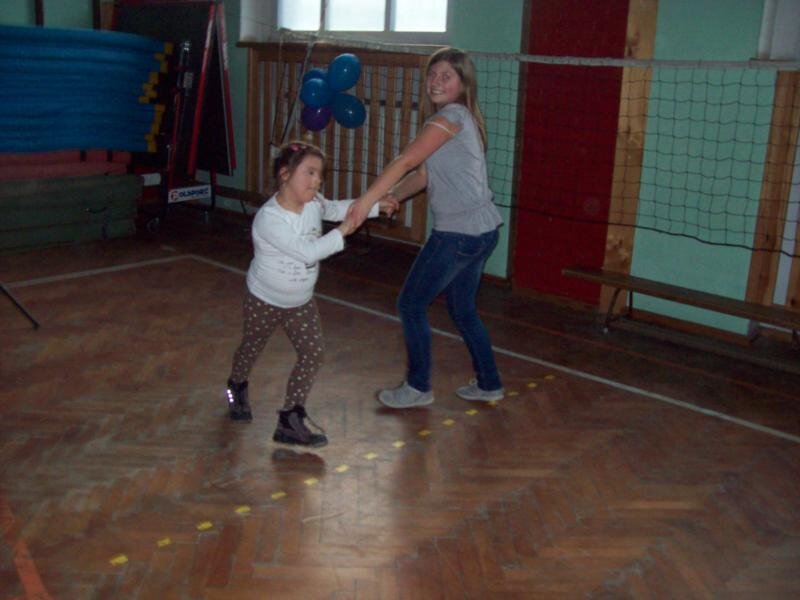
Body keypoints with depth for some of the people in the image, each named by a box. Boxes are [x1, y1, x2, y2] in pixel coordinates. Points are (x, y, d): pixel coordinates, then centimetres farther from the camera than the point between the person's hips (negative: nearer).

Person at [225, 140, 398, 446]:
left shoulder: (312, 203, -12)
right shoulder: (269, 219, -34)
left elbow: (335, 208, 11)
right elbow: (308, 251, -39)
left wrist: (376, 205, 4)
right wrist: (342, 232, -35)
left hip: (301, 301, 5)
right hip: (264, 300, -5)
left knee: (313, 354, -5)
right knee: (251, 349, 19)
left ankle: (290, 420, 5)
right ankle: (237, 387, 52)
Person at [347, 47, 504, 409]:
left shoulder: (452, 115, -12)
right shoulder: (460, 119, 18)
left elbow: (406, 161, -18)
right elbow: (423, 174, 14)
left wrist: (367, 200, -14)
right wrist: (391, 197, -1)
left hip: (458, 233, -9)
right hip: (481, 231, 9)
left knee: (411, 305, 4)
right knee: (462, 310, 21)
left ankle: (418, 388, 16)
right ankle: (488, 384, 31)